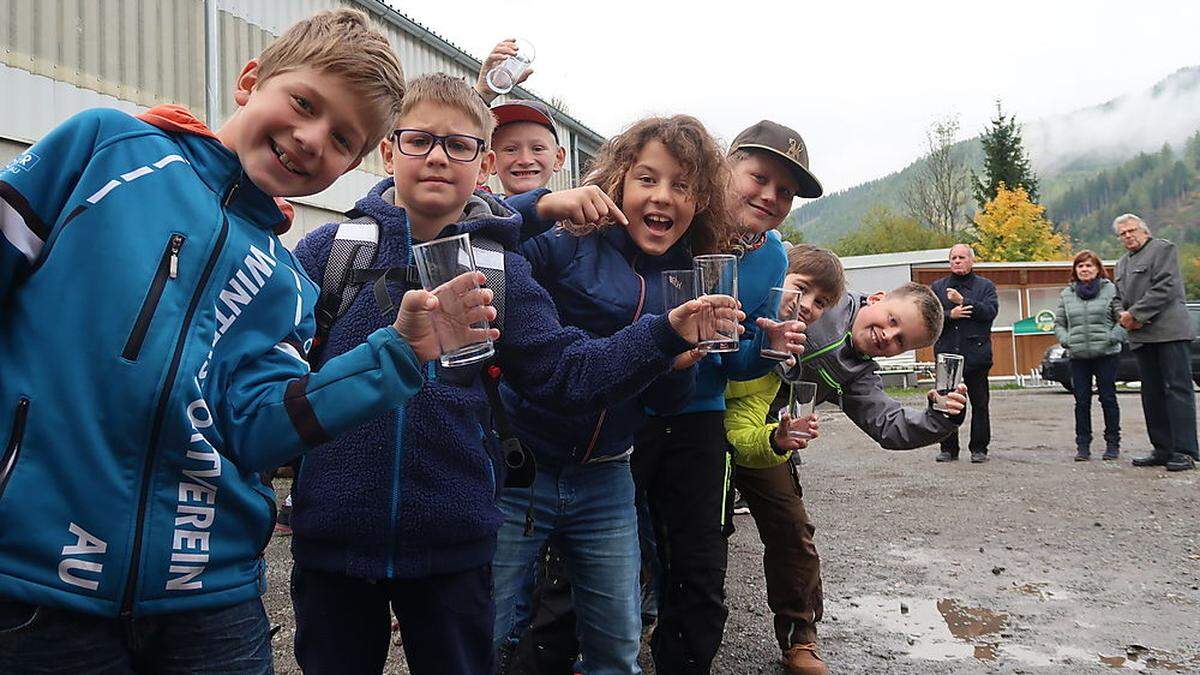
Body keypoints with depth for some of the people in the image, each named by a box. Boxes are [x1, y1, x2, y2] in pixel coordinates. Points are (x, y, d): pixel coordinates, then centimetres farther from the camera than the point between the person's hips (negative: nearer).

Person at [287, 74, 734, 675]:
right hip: (331, 533, 0)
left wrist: (666, 334, -16)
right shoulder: (327, 249, -2)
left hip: (452, 541, 1)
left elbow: (570, 371, -3)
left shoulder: (500, 271, 1)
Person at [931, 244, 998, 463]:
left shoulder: (985, 286, 9)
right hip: (946, 354, 1)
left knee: (979, 404, 2)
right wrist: (950, 315, -14)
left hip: (976, 354, -1)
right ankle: (948, 448, 11)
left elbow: (990, 311, -8)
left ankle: (978, 448, 11)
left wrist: (963, 301, -15)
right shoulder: (937, 287, 13)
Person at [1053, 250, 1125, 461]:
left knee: (1108, 399, 3)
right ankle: (1083, 445, 8)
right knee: (1082, 402, 3)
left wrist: (1113, 337, -15)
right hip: (1078, 356, 3)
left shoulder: (1110, 289, 1)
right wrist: (1066, 340, -3)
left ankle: (1112, 443, 12)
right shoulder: (1066, 294, 10)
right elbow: (1058, 323, 14)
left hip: (1106, 354, -2)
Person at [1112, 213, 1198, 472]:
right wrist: (1123, 317, 0)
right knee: (1152, 394, 7)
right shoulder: (1122, 263, 23)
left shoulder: (1163, 248, 1)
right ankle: (1163, 449, 12)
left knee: (1177, 389, -8)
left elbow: (1164, 288, -11)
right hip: (1141, 335, 8)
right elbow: (1119, 298, 22)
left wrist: (1135, 314, -13)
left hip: (1169, 332, -7)